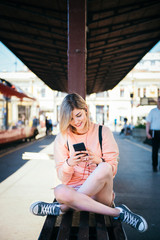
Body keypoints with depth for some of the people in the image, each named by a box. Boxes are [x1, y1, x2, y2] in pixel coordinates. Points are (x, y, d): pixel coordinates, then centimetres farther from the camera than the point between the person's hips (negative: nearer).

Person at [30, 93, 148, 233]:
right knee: (60, 191, -35)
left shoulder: (103, 132, 2)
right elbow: (63, 178, 0)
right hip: (74, 190, 1)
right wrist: (69, 163, -22)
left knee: (104, 168, -33)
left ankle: (63, 207, -21)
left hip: (100, 192, 0)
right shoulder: (62, 139, 4)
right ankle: (118, 213, -24)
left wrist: (98, 161, -22)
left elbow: (113, 170, 0)